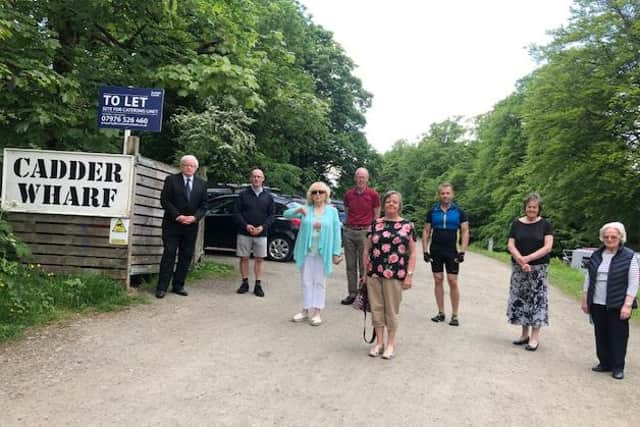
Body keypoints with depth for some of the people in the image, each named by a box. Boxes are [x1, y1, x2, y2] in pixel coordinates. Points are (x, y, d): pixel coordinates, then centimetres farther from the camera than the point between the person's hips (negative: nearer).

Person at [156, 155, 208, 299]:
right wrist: (178, 216, -15)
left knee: (186, 256, 5)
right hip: (172, 224, -3)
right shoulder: (171, 179, 1)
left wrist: (195, 217, -11)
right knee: (169, 255, -3)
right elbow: (165, 200, -5)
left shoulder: (202, 183, 9)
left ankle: (178, 285, 15)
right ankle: (162, 287, 2)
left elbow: (203, 205, 7)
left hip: (191, 226, 3)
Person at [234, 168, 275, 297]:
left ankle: (258, 285, 11)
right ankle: (245, 283, 17)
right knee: (244, 258, 5)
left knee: (259, 259, 4)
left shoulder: (268, 196, 6)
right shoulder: (243, 194, 2)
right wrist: (246, 225, -14)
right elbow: (237, 212, -1)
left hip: (261, 233, 1)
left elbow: (271, 215, 4)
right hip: (244, 232, 0)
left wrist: (262, 227, -11)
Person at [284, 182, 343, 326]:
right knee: (306, 281, 9)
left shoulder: (332, 211, 0)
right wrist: (298, 209, -26)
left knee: (320, 282, 7)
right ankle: (306, 310, 21)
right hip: (306, 251, 2)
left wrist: (336, 252, -5)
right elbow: (286, 214, -5)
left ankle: (317, 312, 14)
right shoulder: (305, 209, 3)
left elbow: (336, 232, 0)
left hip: (323, 253, -2)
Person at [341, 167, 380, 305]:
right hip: (349, 231, 4)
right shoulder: (348, 194, 9)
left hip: (365, 232, -4)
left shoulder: (373, 194, -2)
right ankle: (352, 293, 16)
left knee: (364, 265, -3)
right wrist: (349, 224, 8)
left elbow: (376, 215, 3)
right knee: (350, 265, 8)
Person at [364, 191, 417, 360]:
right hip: (374, 274, 3)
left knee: (391, 310, 6)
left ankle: (391, 344, 21)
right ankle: (379, 342, 23)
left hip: (395, 275, -2)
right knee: (376, 308, 8)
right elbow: (367, 250, 11)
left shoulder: (408, 225, 2)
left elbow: (412, 253, 1)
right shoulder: (375, 224, 8)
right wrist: (364, 272, 7)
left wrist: (409, 275, -6)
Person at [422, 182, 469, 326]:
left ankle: (455, 315, 6)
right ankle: (441, 313, 15)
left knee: (453, 282, -3)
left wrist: (462, 251, -8)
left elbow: (465, 232, 1)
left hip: (451, 252, -2)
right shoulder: (432, 211, 5)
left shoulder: (459, 212, 2)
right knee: (438, 280, 6)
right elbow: (426, 232, 7)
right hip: (435, 251, 2)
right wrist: (425, 251, 0)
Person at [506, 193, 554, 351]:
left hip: (538, 268, -2)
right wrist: (521, 261, -13)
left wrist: (528, 258, -17)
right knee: (520, 299, 5)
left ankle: (535, 337, 5)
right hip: (519, 268, 3)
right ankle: (525, 334, 18)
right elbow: (510, 245, 1)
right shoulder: (516, 223, 6)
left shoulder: (545, 224, 0)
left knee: (536, 299, -3)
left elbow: (548, 247, -8)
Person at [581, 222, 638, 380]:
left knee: (618, 335, 3)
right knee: (601, 334, 11)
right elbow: (588, 279, 12)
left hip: (617, 305, -4)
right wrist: (585, 300, 10)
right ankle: (604, 363, 24)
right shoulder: (596, 256, 8)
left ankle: (618, 367, 16)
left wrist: (627, 305, -12)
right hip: (597, 304, 4)